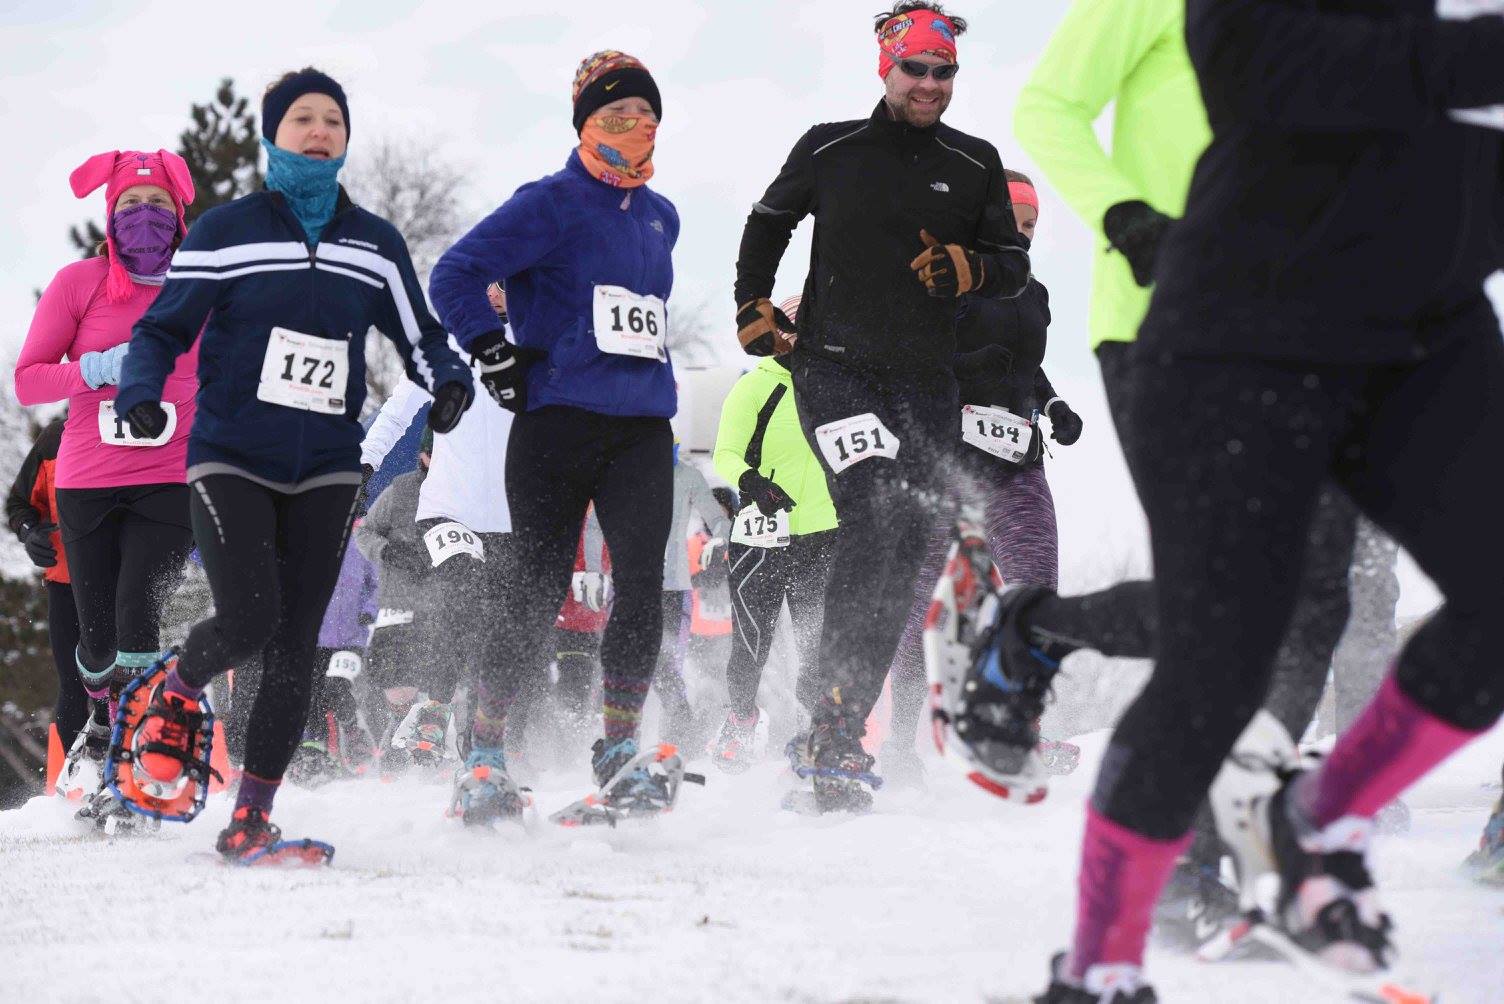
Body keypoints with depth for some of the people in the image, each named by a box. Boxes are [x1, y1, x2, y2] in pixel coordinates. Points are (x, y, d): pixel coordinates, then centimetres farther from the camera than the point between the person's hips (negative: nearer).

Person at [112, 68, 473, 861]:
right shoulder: (227, 231, 0)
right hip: (231, 460, -3)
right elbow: (162, 328, 3)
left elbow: (420, 339, 17)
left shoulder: (376, 245, 10)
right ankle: (175, 691, 15)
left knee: (296, 644, -1)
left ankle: (252, 817, 6)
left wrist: (450, 383, -4)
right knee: (249, 618, -19)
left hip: (325, 470, 3)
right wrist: (140, 393, -16)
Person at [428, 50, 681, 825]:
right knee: (539, 592, -3)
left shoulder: (659, 216, 17)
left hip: (643, 429, 5)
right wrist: (497, 356, -11)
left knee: (643, 582, -8)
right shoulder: (552, 204, -4)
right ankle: (484, 759, 9)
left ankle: (619, 753, 4)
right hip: (558, 421, -5)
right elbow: (455, 276, -9)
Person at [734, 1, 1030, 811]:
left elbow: (1014, 267, 11)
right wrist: (754, 308, 10)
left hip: (925, 382, 4)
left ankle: (842, 730, 12)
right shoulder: (829, 151, 4)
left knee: (900, 558, 1)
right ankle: (833, 730, -24)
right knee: (874, 516, -24)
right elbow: (768, 223, 20)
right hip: (833, 368, -4)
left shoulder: (974, 164, 9)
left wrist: (967, 268, -9)